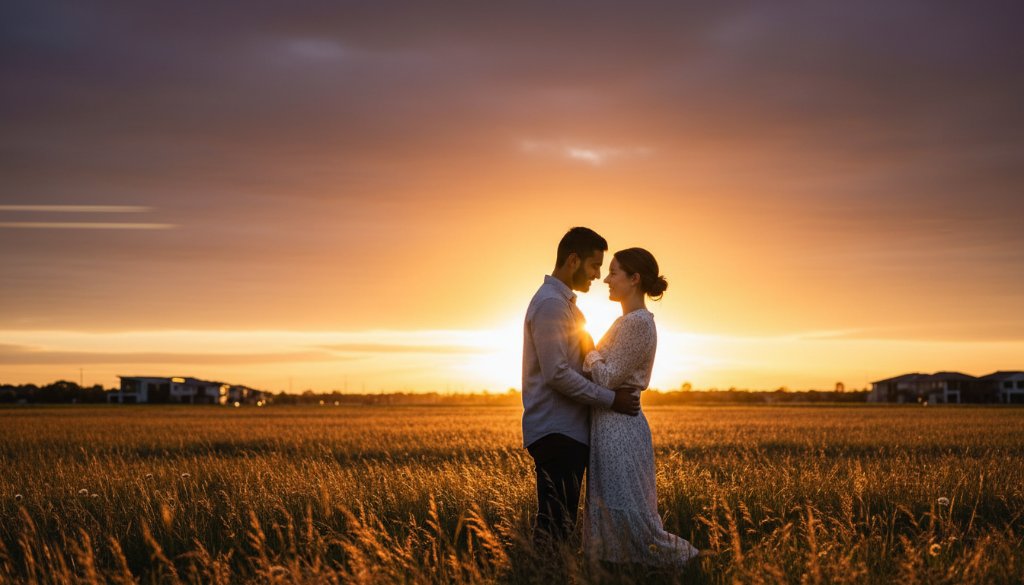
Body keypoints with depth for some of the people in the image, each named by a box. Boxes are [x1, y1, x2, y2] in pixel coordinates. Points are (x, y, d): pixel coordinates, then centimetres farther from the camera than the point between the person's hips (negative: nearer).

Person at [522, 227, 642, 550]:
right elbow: (557, 374, -19)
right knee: (556, 526, -10)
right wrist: (611, 399, -14)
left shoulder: (564, 303, 20)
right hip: (556, 432, -10)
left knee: (559, 523, 10)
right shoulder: (550, 304, -12)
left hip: (568, 430, 10)